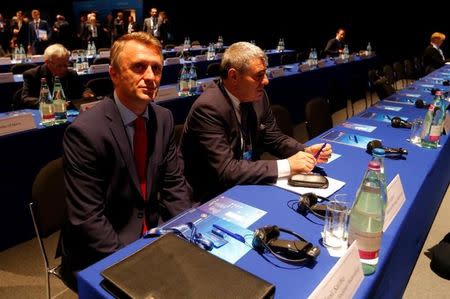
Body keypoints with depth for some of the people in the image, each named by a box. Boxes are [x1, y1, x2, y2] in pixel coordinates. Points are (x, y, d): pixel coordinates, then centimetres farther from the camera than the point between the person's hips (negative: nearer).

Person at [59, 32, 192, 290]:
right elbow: (87, 218, -18)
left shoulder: (164, 118, -2)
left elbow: (174, 184, 2)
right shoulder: (86, 131, -20)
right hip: (101, 255, -5)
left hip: (154, 233, 5)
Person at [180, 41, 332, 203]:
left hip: (247, 181, 7)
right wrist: (286, 166, -28)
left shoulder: (258, 96, -4)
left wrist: (305, 152, -9)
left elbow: (273, 137, 9)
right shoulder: (207, 108, -25)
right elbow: (225, 170, -29)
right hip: (211, 194, -6)